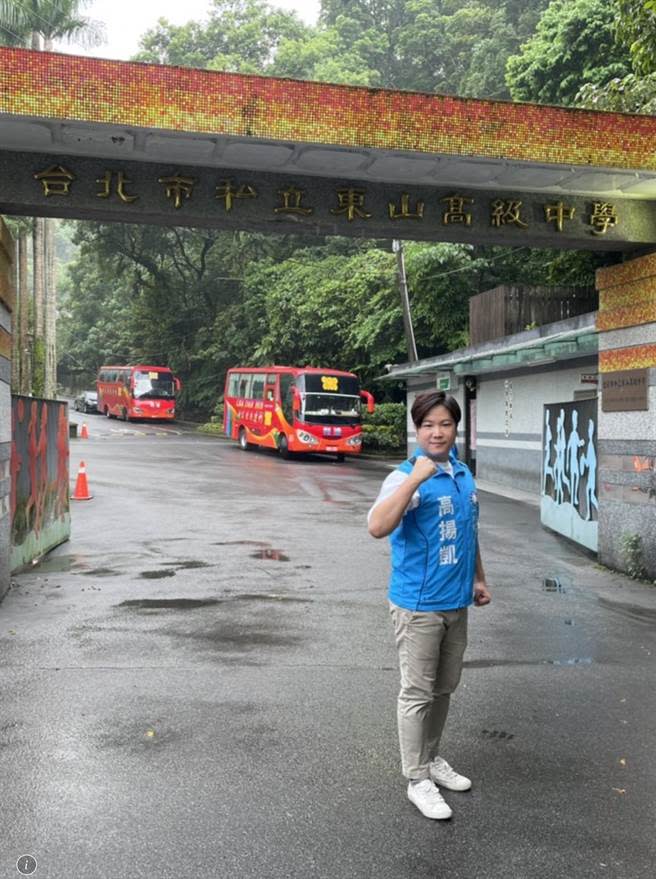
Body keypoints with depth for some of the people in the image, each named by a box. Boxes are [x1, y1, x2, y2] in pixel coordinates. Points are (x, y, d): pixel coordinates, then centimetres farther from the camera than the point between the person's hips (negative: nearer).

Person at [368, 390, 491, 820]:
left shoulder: (464, 476, 7)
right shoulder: (406, 477, -16)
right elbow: (378, 527, -33)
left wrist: (479, 579, 21)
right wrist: (415, 478, -35)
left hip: (456, 603, 7)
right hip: (419, 604, -7)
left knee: (444, 688, 19)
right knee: (418, 693, 4)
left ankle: (432, 758, 38)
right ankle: (418, 779, 18)